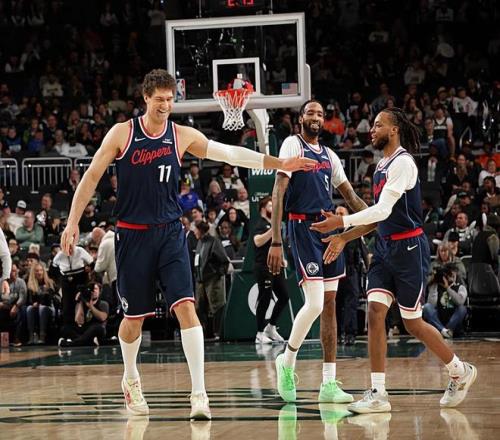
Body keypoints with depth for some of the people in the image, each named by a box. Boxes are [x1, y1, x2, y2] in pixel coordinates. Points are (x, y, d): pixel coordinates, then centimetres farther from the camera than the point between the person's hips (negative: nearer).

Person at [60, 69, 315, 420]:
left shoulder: (183, 136, 1)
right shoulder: (122, 133, -4)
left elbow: (229, 153, 0)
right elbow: (92, 177, 0)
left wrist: (279, 164, -7)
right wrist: (73, 222, -6)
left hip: (170, 233, 1)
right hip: (133, 234, -1)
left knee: (185, 306, -15)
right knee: (134, 316, 8)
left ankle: (199, 392, -16)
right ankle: (130, 379, 35)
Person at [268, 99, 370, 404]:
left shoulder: (329, 155, 16)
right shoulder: (293, 145, -4)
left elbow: (351, 196, 22)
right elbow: (278, 194, -11)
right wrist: (276, 242, -18)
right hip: (303, 228, -7)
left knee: (330, 305, 4)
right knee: (315, 303, -16)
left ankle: (329, 384, 5)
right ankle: (287, 362, 8)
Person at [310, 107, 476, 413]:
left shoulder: (403, 162, -14)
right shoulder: (382, 166, 14)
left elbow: (382, 210, -20)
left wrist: (342, 222, -19)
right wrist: (344, 238, 12)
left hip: (409, 249, -8)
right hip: (386, 247, 8)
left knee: (413, 324, 2)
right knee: (375, 313, -6)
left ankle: (461, 372, 23)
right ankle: (378, 394, -6)